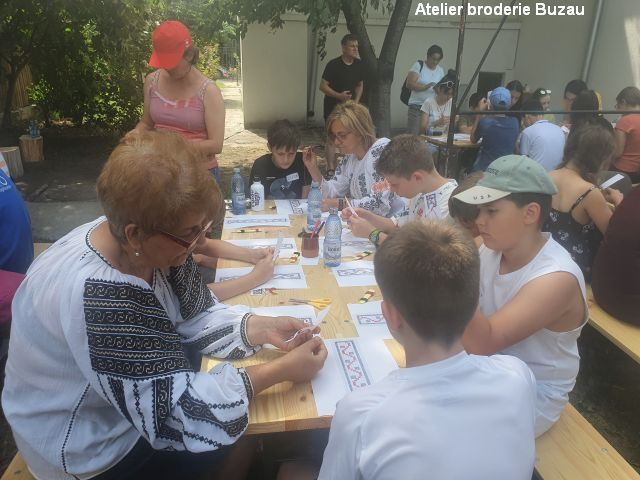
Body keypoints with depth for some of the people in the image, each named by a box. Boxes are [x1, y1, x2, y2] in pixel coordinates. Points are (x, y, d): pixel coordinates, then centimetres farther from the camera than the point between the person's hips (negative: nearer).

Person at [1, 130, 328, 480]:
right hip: (90, 448, -7)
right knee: (241, 442, -5)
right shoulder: (94, 297, -39)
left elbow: (198, 316, -2)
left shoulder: (151, 247, -14)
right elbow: (174, 411, -34)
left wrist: (262, 328, -19)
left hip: (141, 399, 7)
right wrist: (282, 370, -29)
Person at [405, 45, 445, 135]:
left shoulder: (440, 70, 13)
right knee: (413, 136, -8)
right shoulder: (418, 65, -2)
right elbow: (409, 84, -12)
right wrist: (426, 86, -23)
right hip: (416, 107, -4)